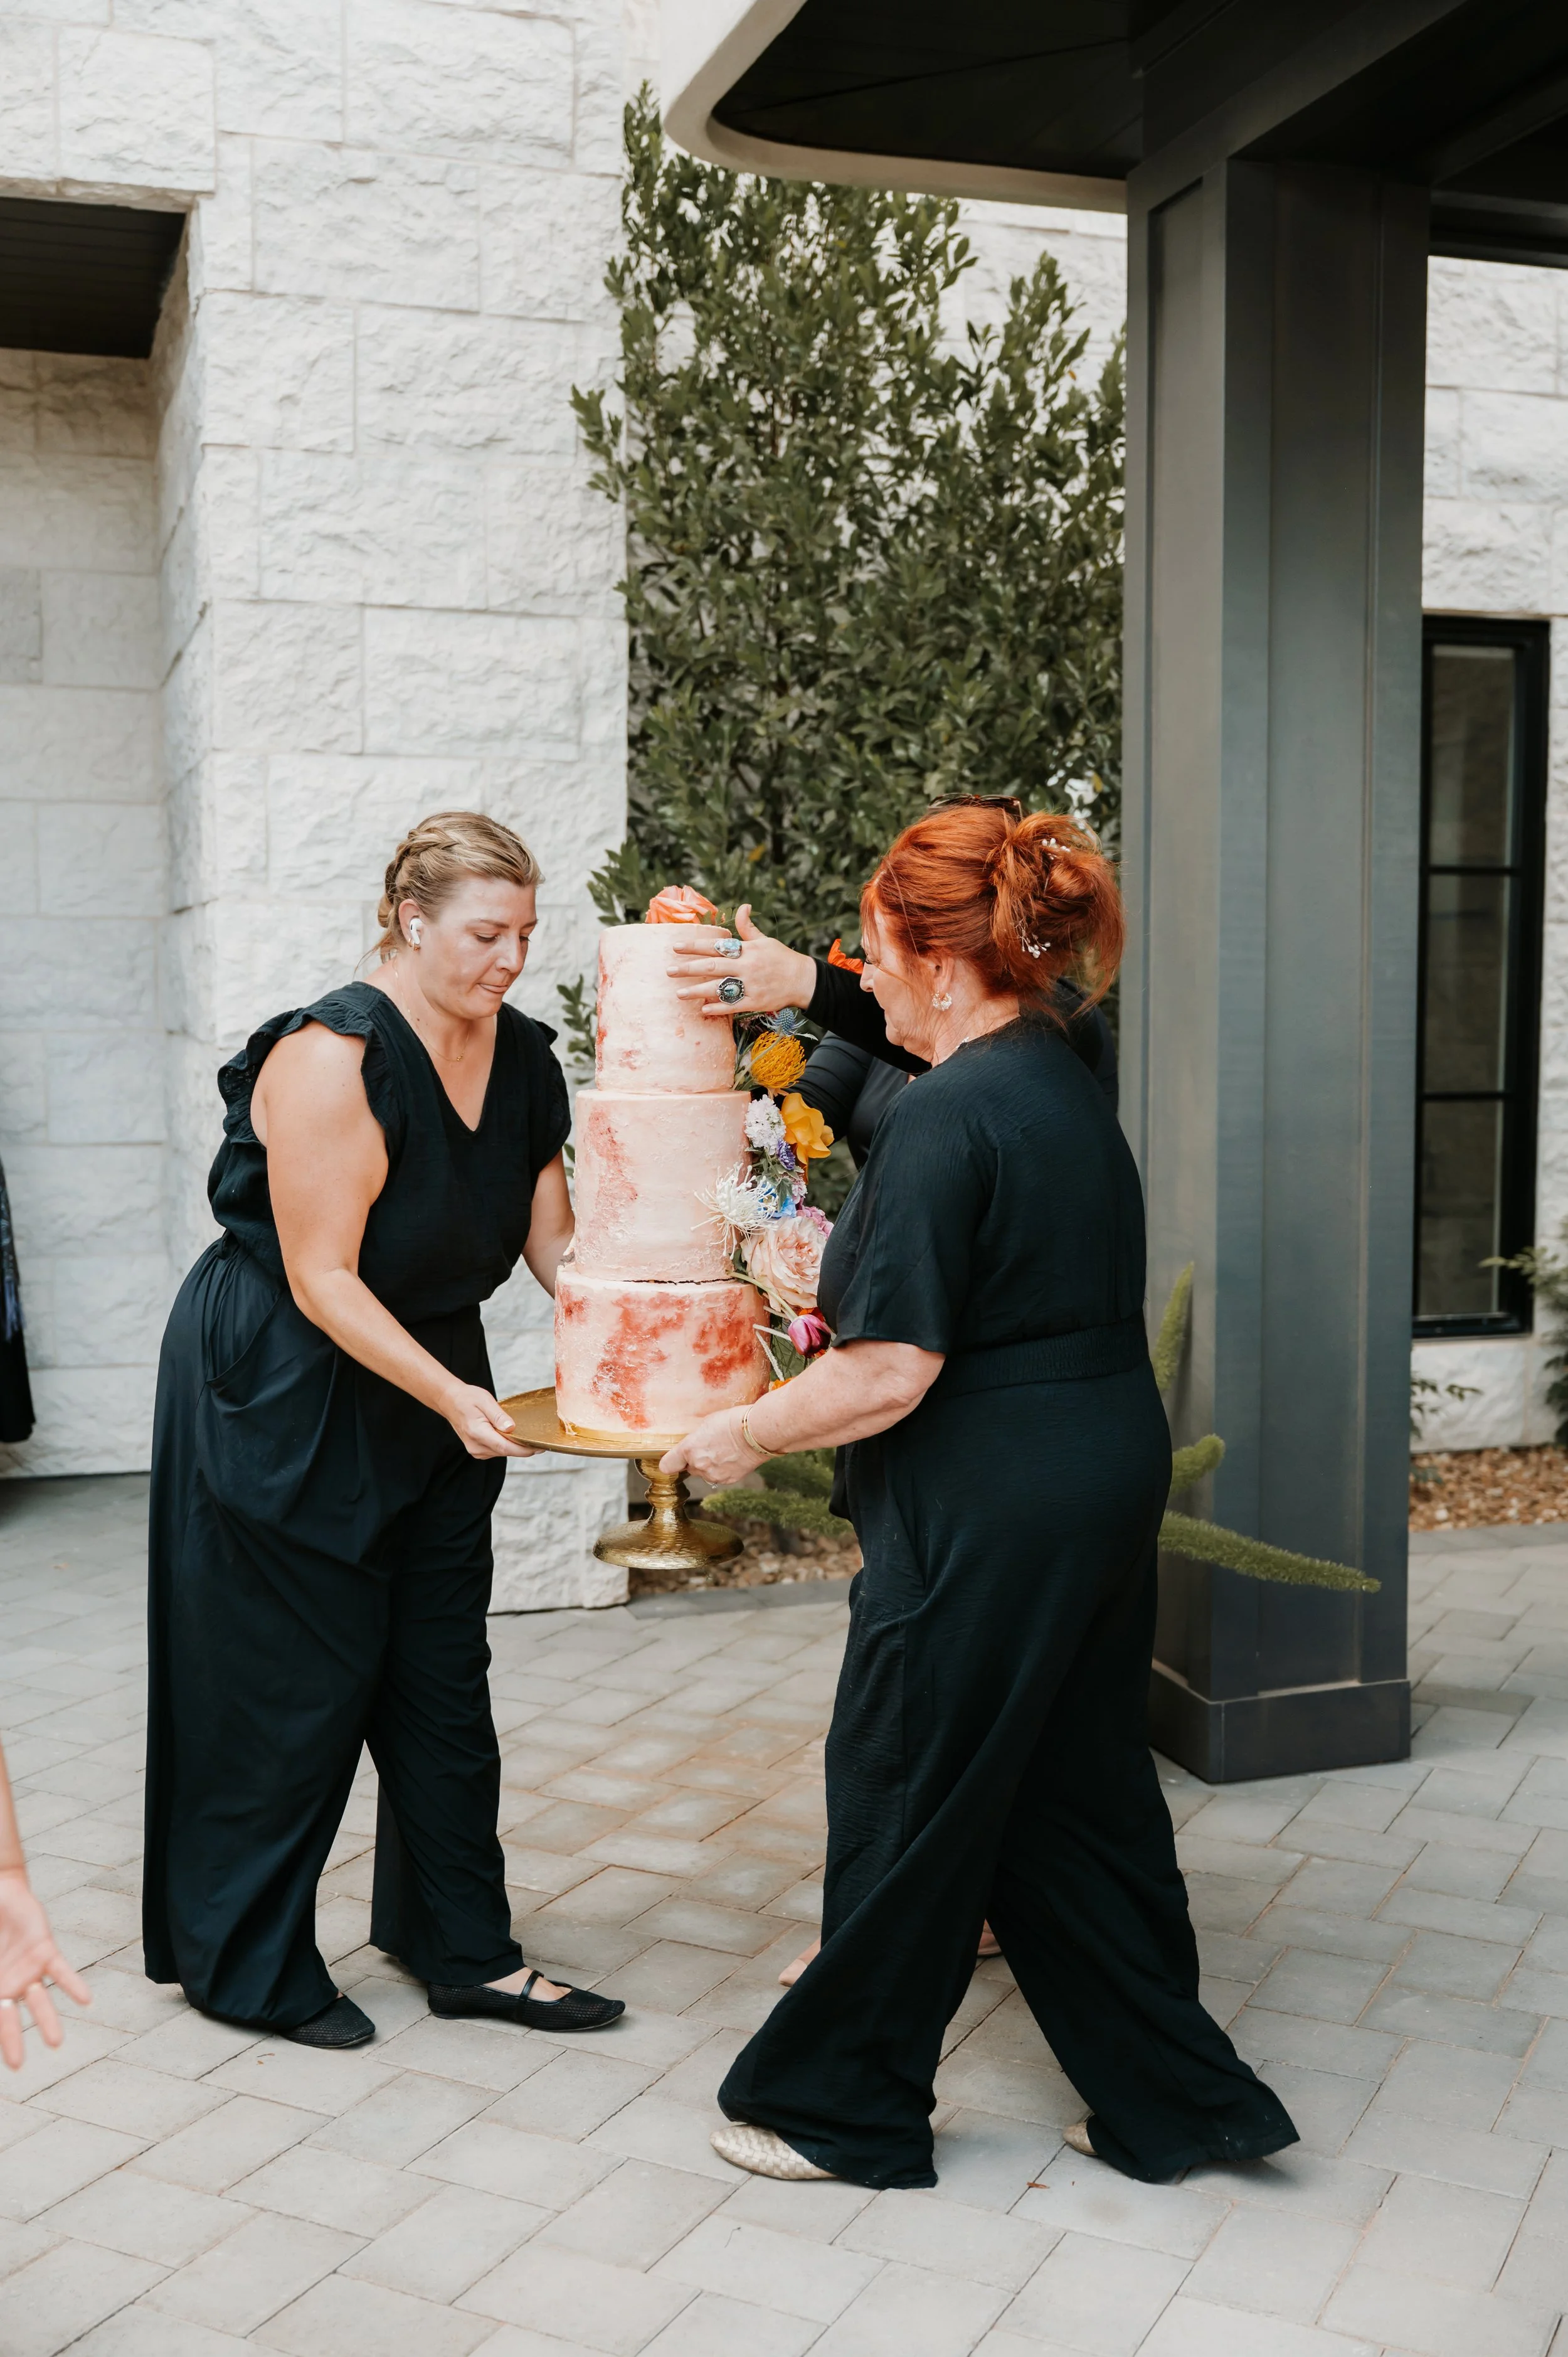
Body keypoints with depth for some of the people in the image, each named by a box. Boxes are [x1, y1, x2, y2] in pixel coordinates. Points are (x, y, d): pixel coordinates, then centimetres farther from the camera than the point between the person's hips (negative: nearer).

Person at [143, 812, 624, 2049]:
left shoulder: (523, 1058, -1)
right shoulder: (334, 1059, -23)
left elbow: (555, 1240, 1)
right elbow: (322, 1280, -23)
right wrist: (453, 1395, -29)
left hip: (430, 1380, 7)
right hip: (278, 1389, -7)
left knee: (443, 1677, 11)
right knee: (294, 1679, 4)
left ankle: (467, 1949, 24)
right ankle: (249, 1965, 24)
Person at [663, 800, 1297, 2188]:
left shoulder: (948, 1122, -21)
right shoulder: (1060, 1075, 6)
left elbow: (890, 1376, -23)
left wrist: (744, 1435, -8)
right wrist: (804, 984, 30)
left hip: (989, 1518, -9)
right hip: (1108, 1475, 9)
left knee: (907, 1804, 8)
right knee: (1078, 1795, 19)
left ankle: (846, 2109, 27)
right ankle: (1174, 2098, 31)